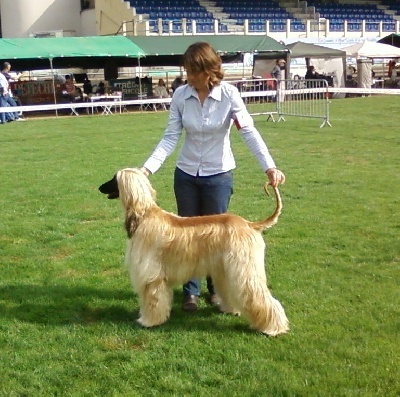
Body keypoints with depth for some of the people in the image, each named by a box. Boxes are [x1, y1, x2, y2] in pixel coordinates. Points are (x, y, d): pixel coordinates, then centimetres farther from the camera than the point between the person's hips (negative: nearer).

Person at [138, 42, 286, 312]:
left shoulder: (229, 94, -15)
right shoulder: (180, 95, -8)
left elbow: (249, 131, -22)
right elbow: (170, 138, -8)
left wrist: (269, 166, -34)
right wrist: (148, 168, -19)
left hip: (219, 175, -2)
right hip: (186, 174, 2)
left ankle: (216, 289, 29)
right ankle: (191, 291, 25)